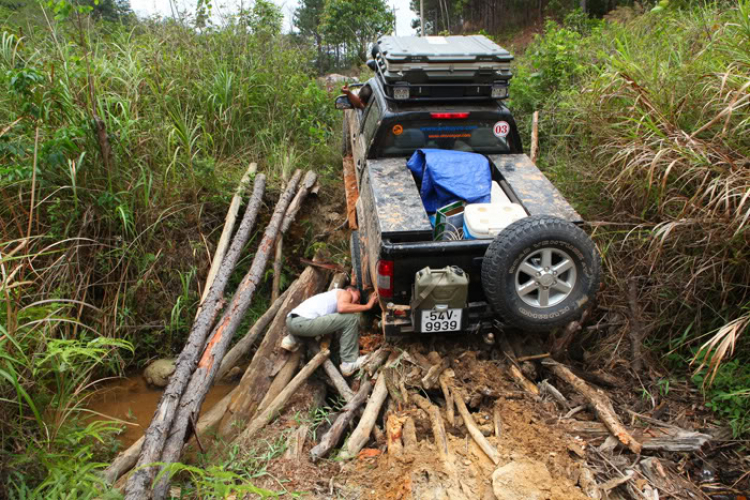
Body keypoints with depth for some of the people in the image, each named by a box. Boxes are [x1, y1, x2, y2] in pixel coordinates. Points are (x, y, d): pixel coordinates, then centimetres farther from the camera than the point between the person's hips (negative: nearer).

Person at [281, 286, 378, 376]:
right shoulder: (345, 293, 8)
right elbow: (342, 308, -15)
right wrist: (367, 306, -5)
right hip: (302, 322, -9)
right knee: (351, 318, -8)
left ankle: (292, 339, 19)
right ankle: (349, 363, -4)